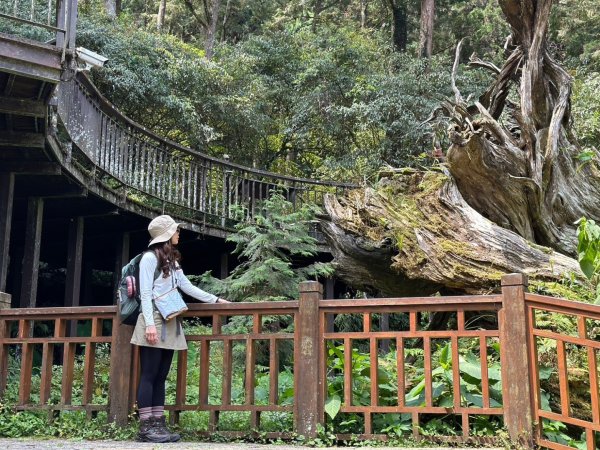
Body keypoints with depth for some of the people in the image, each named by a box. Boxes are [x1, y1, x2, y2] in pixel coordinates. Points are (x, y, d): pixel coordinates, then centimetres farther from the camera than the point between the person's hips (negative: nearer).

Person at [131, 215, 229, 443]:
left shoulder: (172, 260, 20)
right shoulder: (150, 257, -4)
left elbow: (188, 287, 22)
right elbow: (145, 293, -11)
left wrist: (215, 300, 20)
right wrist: (149, 323, -20)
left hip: (170, 324, 8)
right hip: (154, 322, -8)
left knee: (161, 377, 6)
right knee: (149, 376, -7)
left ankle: (158, 424, 6)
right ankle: (146, 427, -5)